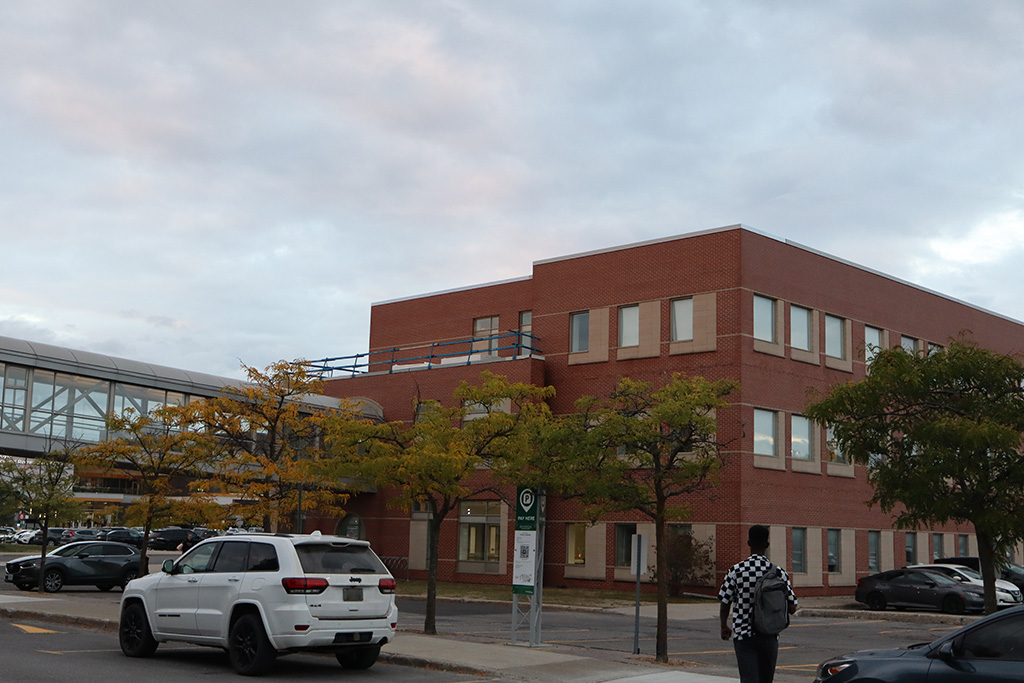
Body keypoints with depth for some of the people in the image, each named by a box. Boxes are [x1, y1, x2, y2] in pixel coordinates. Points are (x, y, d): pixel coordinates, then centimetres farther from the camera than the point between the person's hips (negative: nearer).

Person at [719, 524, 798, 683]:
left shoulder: (736, 570, -8)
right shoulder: (779, 572, -5)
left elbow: (725, 603, -3)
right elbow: (792, 608, -3)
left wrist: (724, 627, 14)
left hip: (744, 635, -2)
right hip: (770, 637, 2)